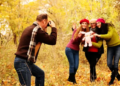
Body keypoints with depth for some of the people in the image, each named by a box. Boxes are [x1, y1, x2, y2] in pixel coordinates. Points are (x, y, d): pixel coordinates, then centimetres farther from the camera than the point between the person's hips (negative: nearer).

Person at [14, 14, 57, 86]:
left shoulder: (31, 28, 15)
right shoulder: (37, 30, -15)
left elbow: (39, 41, 28)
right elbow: (52, 41, -15)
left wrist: (44, 31, 16)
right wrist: (53, 27, -1)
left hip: (26, 61, 11)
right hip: (23, 62, -11)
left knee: (40, 74, 27)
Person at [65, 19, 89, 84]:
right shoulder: (76, 30, -9)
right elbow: (73, 40, -12)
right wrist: (78, 36, -29)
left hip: (76, 51, 4)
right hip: (69, 49, -4)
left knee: (76, 66, -2)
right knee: (72, 64, -8)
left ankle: (71, 78, 17)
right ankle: (72, 79, 5)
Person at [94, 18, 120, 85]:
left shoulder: (109, 27, -19)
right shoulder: (100, 31, -4)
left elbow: (109, 35, -38)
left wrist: (98, 35, -42)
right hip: (110, 47, 5)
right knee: (109, 63, -5)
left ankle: (112, 79, 3)